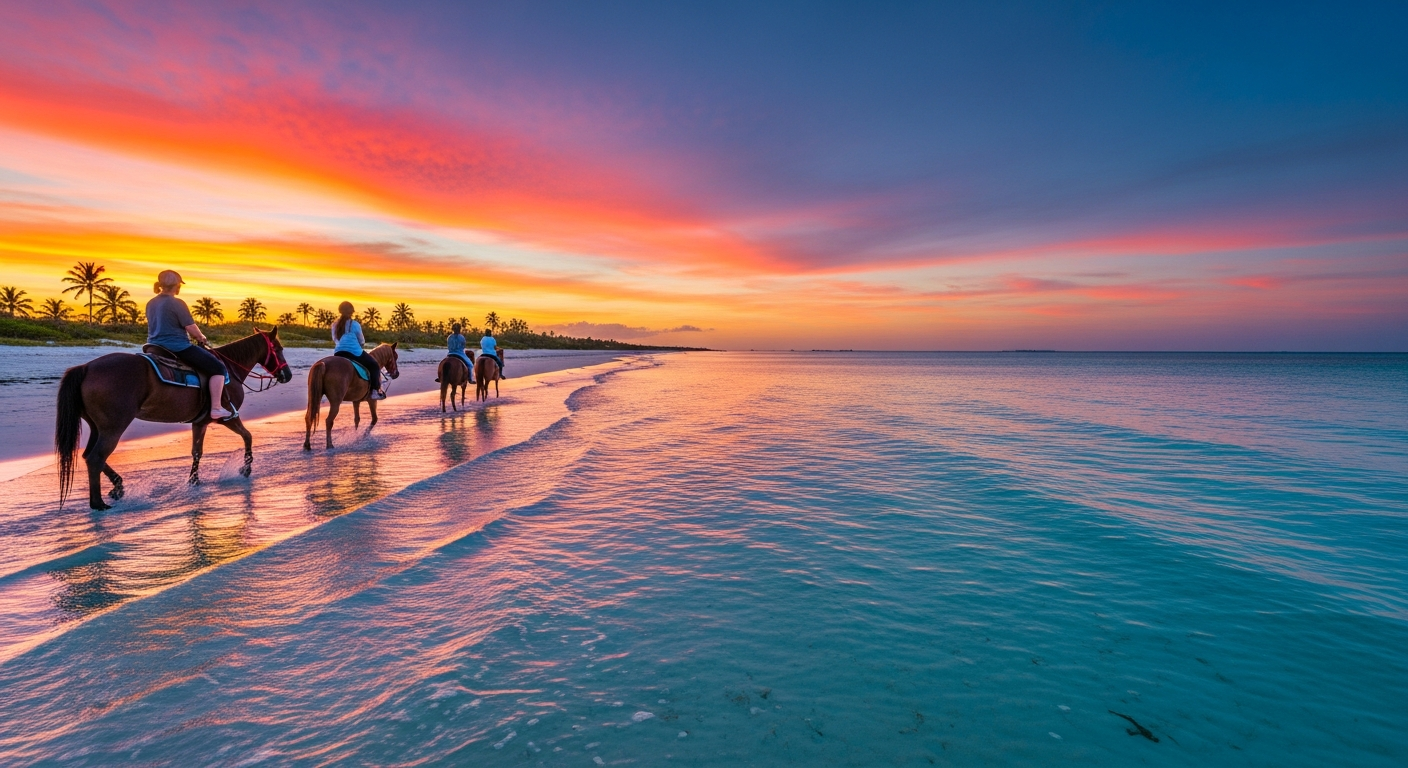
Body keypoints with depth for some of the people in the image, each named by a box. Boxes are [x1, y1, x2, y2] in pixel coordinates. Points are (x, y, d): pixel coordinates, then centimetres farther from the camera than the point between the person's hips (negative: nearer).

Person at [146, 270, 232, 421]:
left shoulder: (150, 304, 12)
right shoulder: (177, 304, -14)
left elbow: (161, 326, 21)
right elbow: (192, 329, -14)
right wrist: (202, 338, 7)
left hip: (155, 346, 9)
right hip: (177, 348, -9)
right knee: (218, 368, -4)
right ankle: (216, 409, -11)